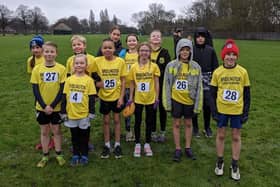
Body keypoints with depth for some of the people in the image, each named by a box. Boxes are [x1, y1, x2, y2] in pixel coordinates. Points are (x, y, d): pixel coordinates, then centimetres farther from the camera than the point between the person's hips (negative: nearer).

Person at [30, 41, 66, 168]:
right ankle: (45, 156, 28)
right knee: (44, 131, 13)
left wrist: (53, 105, -14)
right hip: (41, 107, 2)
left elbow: (62, 89, -9)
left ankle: (59, 154, 27)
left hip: (56, 107, -1)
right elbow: (35, 90, -5)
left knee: (56, 130, 11)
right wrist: (44, 106, -13)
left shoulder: (61, 69, -9)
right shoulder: (37, 69, -5)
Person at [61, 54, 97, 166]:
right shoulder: (69, 80, 1)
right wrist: (63, 112, 3)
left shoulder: (89, 80, -6)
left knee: (84, 136, 11)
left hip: (84, 114, -2)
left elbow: (92, 98, -5)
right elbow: (64, 97, 4)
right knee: (74, 136, 16)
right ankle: (75, 155, 31)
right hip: (71, 114, 3)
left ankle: (84, 155, 27)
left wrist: (91, 113, -7)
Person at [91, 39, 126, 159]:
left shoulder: (120, 61, -10)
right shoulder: (97, 61, -9)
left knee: (116, 120, 11)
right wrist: (97, 82, -16)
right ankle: (107, 145, 27)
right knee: (106, 120, 12)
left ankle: (117, 145, 25)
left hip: (117, 96, 0)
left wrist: (121, 97, -8)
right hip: (104, 96, 1)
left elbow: (123, 81, -5)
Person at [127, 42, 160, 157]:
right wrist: (130, 98, 2)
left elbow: (156, 83, -2)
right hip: (138, 99, 1)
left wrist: (157, 98, -3)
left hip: (150, 99, 0)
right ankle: (137, 144, 26)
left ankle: (147, 144, 27)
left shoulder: (154, 66, -6)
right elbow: (132, 84, 3)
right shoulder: (134, 67, -3)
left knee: (149, 122, 11)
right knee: (138, 122, 10)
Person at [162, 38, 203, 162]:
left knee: (188, 124, 14)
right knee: (176, 124, 9)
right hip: (176, 99, 0)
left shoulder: (196, 67, -4)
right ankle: (177, 149, 22)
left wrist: (198, 104, -4)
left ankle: (188, 148, 29)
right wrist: (167, 102, -6)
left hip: (190, 100, 1)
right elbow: (166, 85, -3)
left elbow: (199, 87, -1)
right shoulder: (171, 65, -6)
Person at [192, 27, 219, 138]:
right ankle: (195, 128, 22)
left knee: (207, 105, 4)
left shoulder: (210, 50, 4)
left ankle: (207, 127, 24)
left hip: (207, 81, 1)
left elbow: (215, 67, 7)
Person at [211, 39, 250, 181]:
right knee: (220, 135, 11)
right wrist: (214, 111, -4)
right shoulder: (217, 72, -6)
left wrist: (246, 112, -1)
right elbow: (213, 93, 0)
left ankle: (235, 165, 27)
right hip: (221, 110, 0)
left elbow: (247, 94, 1)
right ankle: (220, 162, 30)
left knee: (236, 137, 10)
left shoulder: (243, 72, -5)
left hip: (237, 110, 0)